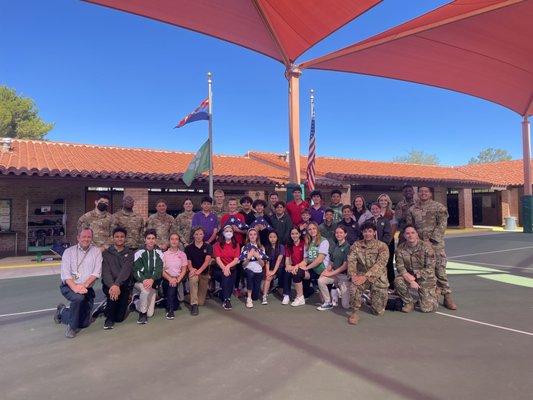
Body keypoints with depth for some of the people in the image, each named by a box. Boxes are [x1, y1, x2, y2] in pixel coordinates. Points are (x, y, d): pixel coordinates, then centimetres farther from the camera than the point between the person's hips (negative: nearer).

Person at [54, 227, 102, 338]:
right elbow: (65, 273, -10)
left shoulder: (96, 251, 3)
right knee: (79, 297, -36)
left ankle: (62, 312, 30)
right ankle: (72, 327, -10)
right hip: (69, 286, -2)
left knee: (85, 323, 0)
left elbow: (97, 272, -7)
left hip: (87, 288, 2)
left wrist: (84, 285, -23)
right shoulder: (69, 251, 1)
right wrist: (75, 287, -27)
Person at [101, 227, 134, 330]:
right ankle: (109, 318, -11)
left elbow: (126, 270, -13)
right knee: (113, 292, -36)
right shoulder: (106, 253, 6)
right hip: (109, 284, 0)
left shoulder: (130, 253, 4)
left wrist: (117, 285, -29)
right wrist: (112, 286, -27)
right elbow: (105, 272, -8)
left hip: (124, 284, 0)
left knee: (119, 317, -8)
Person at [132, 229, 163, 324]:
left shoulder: (159, 254, 1)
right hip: (140, 282, -1)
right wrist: (144, 280, -28)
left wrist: (152, 280, -29)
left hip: (153, 284, 2)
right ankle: (142, 313, -12)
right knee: (146, 289, -37)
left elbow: (159, 270, -9)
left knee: (150, 314, -3)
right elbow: (136, 270, -10)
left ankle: (138, 303, 29)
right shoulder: (139, 253, -2)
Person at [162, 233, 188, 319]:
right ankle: (175, 304, -8)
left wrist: (178, 279, -15)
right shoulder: (164, 254, 5)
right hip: (167, 279, 0)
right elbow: (162, 270, -2)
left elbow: (184, 270, 2)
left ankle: (170, 310, -17)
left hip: (178, 279, 0)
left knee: (173, 284, -29)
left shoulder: (182, 254, 8)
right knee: (171, 283, -29)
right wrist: (170, 279, -19)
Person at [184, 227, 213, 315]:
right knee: (193, 279, -40)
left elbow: (207, 260, -16)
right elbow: (188, 262, -6)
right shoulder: (189, 248, 0)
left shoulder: (208, 247, -3)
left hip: (204, 272, 1)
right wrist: (191, 269, -30)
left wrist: (199, 270, -32)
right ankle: (194, 305, -33)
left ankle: (198, 302, 40)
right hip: (194, 271, -1)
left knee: (201, 302, 1)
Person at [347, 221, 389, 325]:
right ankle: (355, 312, -15)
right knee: (354, 284, -34)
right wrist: (353, 275, -26)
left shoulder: (382, 246, -9)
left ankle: (373, 300, 36)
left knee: (379, 311, 1)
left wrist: (366, 276, -32)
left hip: (378, 277, -1)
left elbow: (380, 264, -21)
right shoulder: (356, 245, 0)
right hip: (361, 275, 1)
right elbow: (351, 260, -7)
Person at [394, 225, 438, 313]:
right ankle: (409, 303, -4)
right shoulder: (400, 248, -7)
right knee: (398, 281, -31)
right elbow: (400, 267, -10)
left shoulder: (426, 246, -13)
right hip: (409, 277, 2)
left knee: (427, 308, -12)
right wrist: (410, 280, -24)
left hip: (425, 278, -2)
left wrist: (415, 276, -20)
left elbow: (430, 269, -13)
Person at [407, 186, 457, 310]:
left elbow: (442, 225, -6)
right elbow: (409, 226, 14)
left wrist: (431, 239, -13)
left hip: (435, 242, -3)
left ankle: (447, 296, 1)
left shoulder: (438, 207, 2)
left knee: (440, 269, -7)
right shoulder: (412, 209, 12)